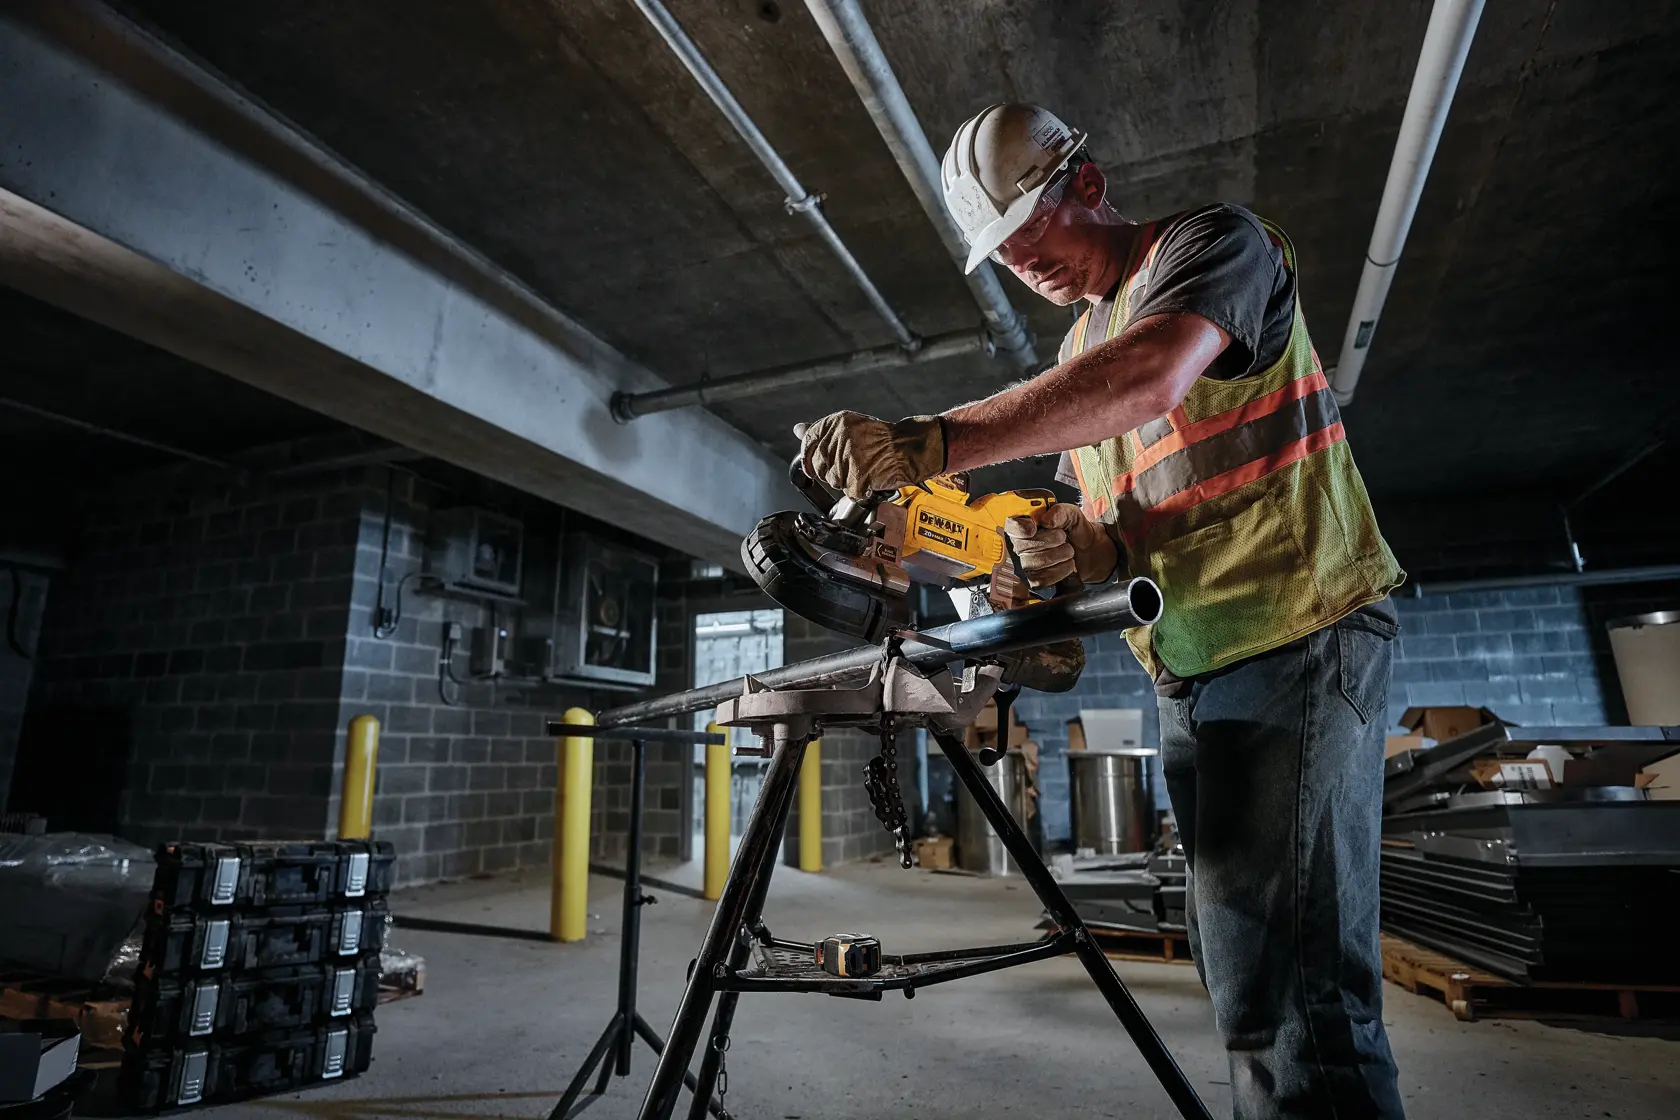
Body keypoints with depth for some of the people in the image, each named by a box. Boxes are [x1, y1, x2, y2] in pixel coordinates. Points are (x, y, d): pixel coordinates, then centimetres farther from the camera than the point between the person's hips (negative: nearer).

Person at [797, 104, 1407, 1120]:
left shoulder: (1216, 241, -4)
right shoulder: (1077, 355, 17)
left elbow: (1149, 379, -28)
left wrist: (926, 446, -35)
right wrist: (1092, 547, -9)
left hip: (1299, 639, -7)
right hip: (1186, 674, 8)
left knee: (1294, 977, -11)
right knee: (1240, 968, 13)